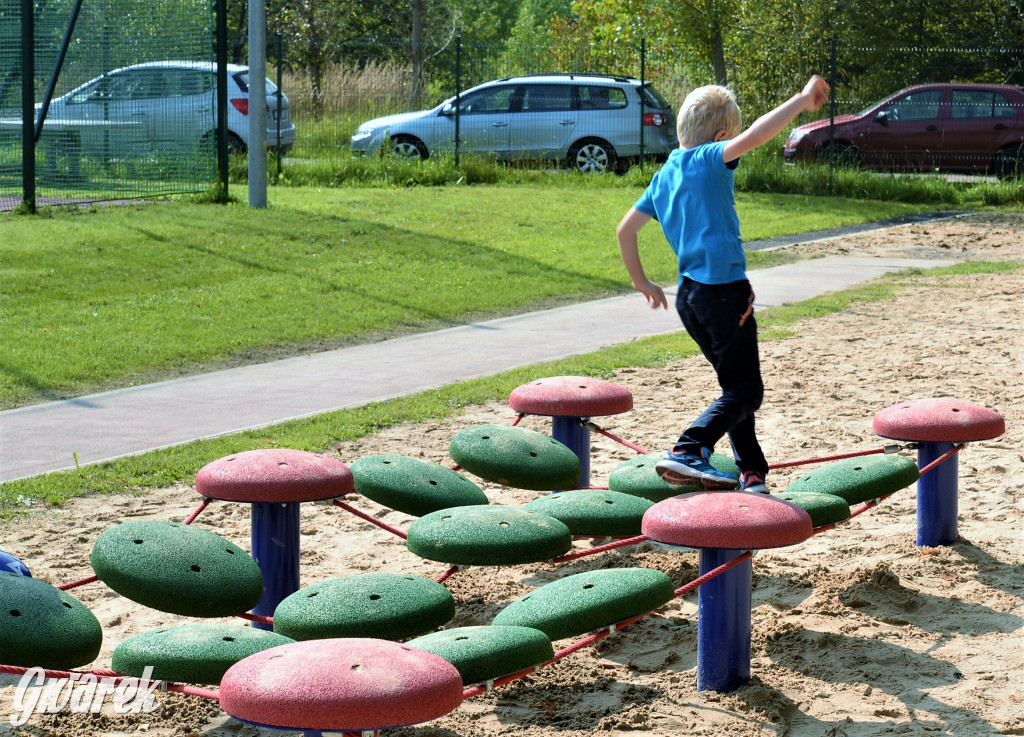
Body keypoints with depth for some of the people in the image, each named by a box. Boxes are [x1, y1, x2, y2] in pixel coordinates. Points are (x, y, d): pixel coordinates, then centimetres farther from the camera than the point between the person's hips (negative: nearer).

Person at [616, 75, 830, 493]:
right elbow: (754, 137, -25)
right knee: (745, 393, -4)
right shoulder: (708, 161, -8)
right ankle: (687, 452, -20)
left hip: (689, 295, 9)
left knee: (736, 386, 18)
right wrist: (802, 100, -20)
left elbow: (625, 230, 17)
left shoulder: (664, 176, 14)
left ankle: (752, 474, 19)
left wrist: (641, 282, 26)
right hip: (725, 290, -9)